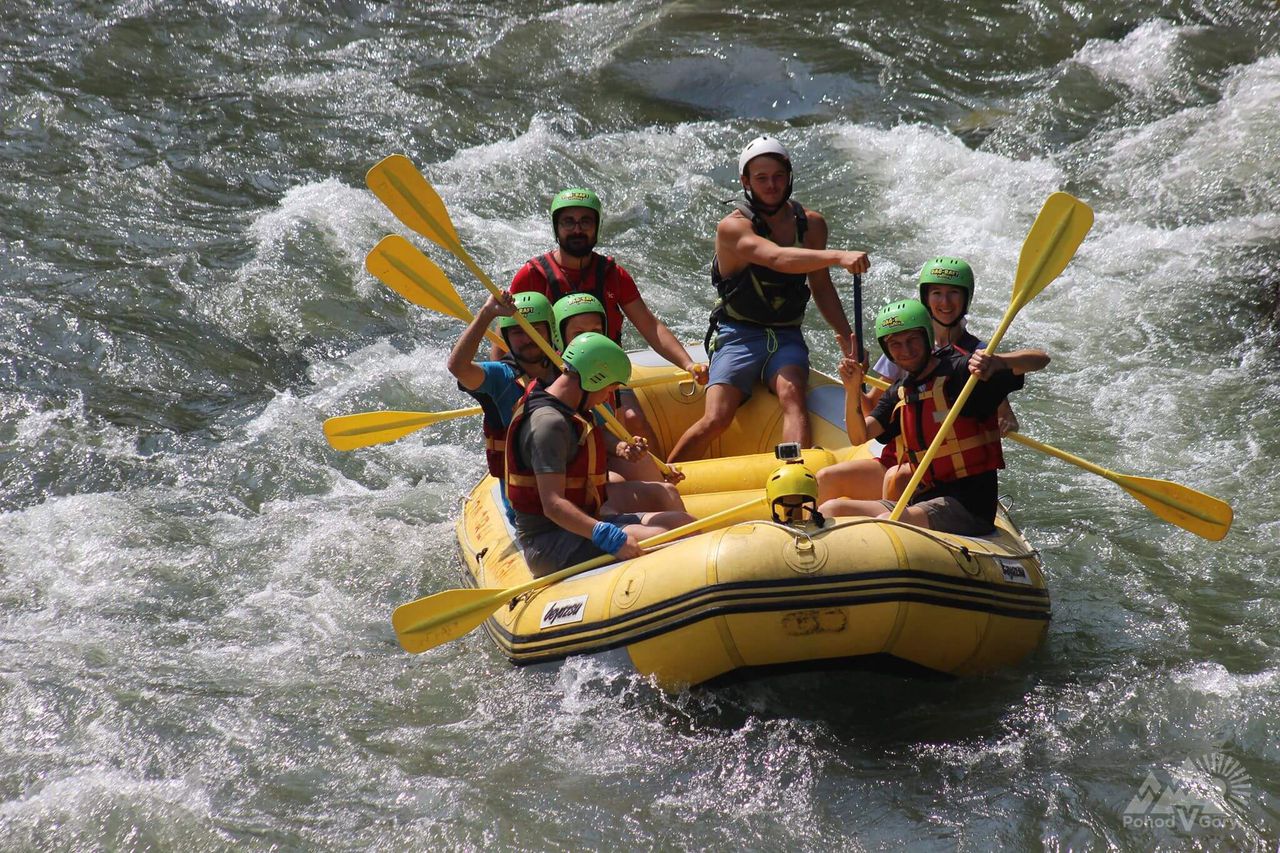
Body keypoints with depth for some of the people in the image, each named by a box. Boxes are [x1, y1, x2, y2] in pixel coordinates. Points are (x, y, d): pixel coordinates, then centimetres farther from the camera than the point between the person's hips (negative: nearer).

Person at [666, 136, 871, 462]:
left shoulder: (811, 224, 8)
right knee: (716, 419, -19)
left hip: (787, 336, 3)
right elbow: (777, 258, -29)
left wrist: (847, 337, 2)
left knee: (791, 395, -29)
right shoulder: (733, 228, -11)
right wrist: (837, 257, -42)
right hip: (739, 335, -3)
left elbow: (821, 287, 15)